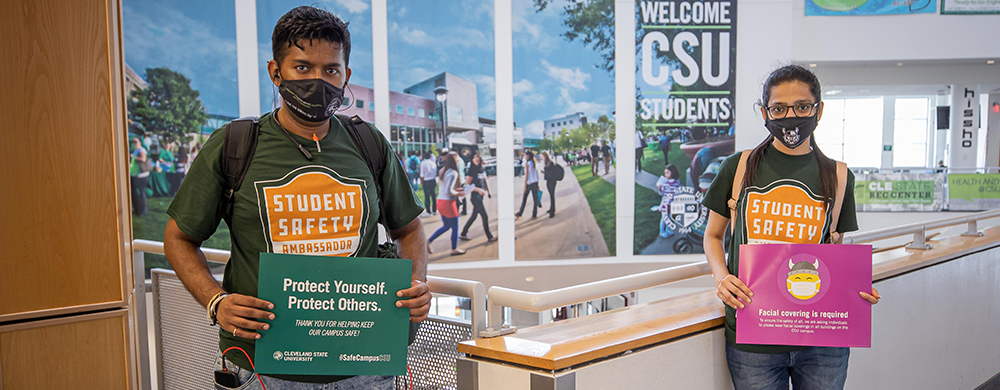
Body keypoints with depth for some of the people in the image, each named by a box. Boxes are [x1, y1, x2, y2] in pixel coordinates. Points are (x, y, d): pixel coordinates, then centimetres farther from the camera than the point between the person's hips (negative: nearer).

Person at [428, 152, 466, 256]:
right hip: (448, 203, -9)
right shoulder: (453, 173, -20)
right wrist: (459, 193, -11)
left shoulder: (443, 170, 7)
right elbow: (448, 191, -26)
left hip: (440, 201, 9)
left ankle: (428, 241, 17)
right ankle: (454, 249, 22)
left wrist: (457, 189, 16)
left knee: (446, 226, 22)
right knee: (455, 227, 9)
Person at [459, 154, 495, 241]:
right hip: (474, 196, -8)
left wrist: (488, 191, 11)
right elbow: (467, 185, -16)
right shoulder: (470, 171, -14)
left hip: (480, 195, 8)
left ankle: (463, 234, 23)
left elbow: (485, 181, 19)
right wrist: (478, 190, -24)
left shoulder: (482, 170, 8)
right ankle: (489, 237, 8)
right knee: (485, 216, -4)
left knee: (474, 216, 13)